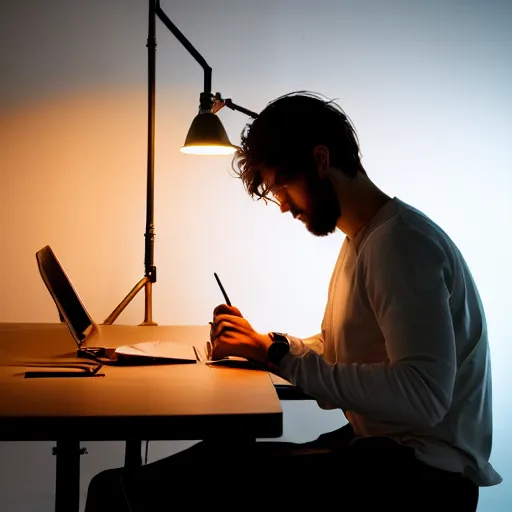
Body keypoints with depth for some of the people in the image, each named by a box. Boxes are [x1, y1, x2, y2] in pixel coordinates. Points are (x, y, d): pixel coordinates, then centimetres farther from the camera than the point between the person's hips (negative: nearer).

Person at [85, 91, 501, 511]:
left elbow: (423, 397, -25)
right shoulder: (361, 239, 15)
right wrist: (261, 343, 2)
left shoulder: (401, 241, -16)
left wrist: (280, 355, -22)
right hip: (377, 444, 9)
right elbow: (333, 352, 20)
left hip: (425, 472, -9)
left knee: (224, 465, -23)